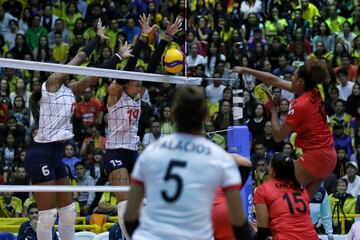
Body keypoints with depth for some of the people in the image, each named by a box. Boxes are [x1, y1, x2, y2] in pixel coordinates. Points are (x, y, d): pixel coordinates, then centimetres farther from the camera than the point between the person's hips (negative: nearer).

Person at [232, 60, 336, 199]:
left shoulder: (300, 105, -18)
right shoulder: (315, 92, 5)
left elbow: (278, 136, -8)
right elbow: (275, 81, 15)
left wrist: (273, 110, 3)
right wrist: (246, 70, 21)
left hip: (314, 156, -9)